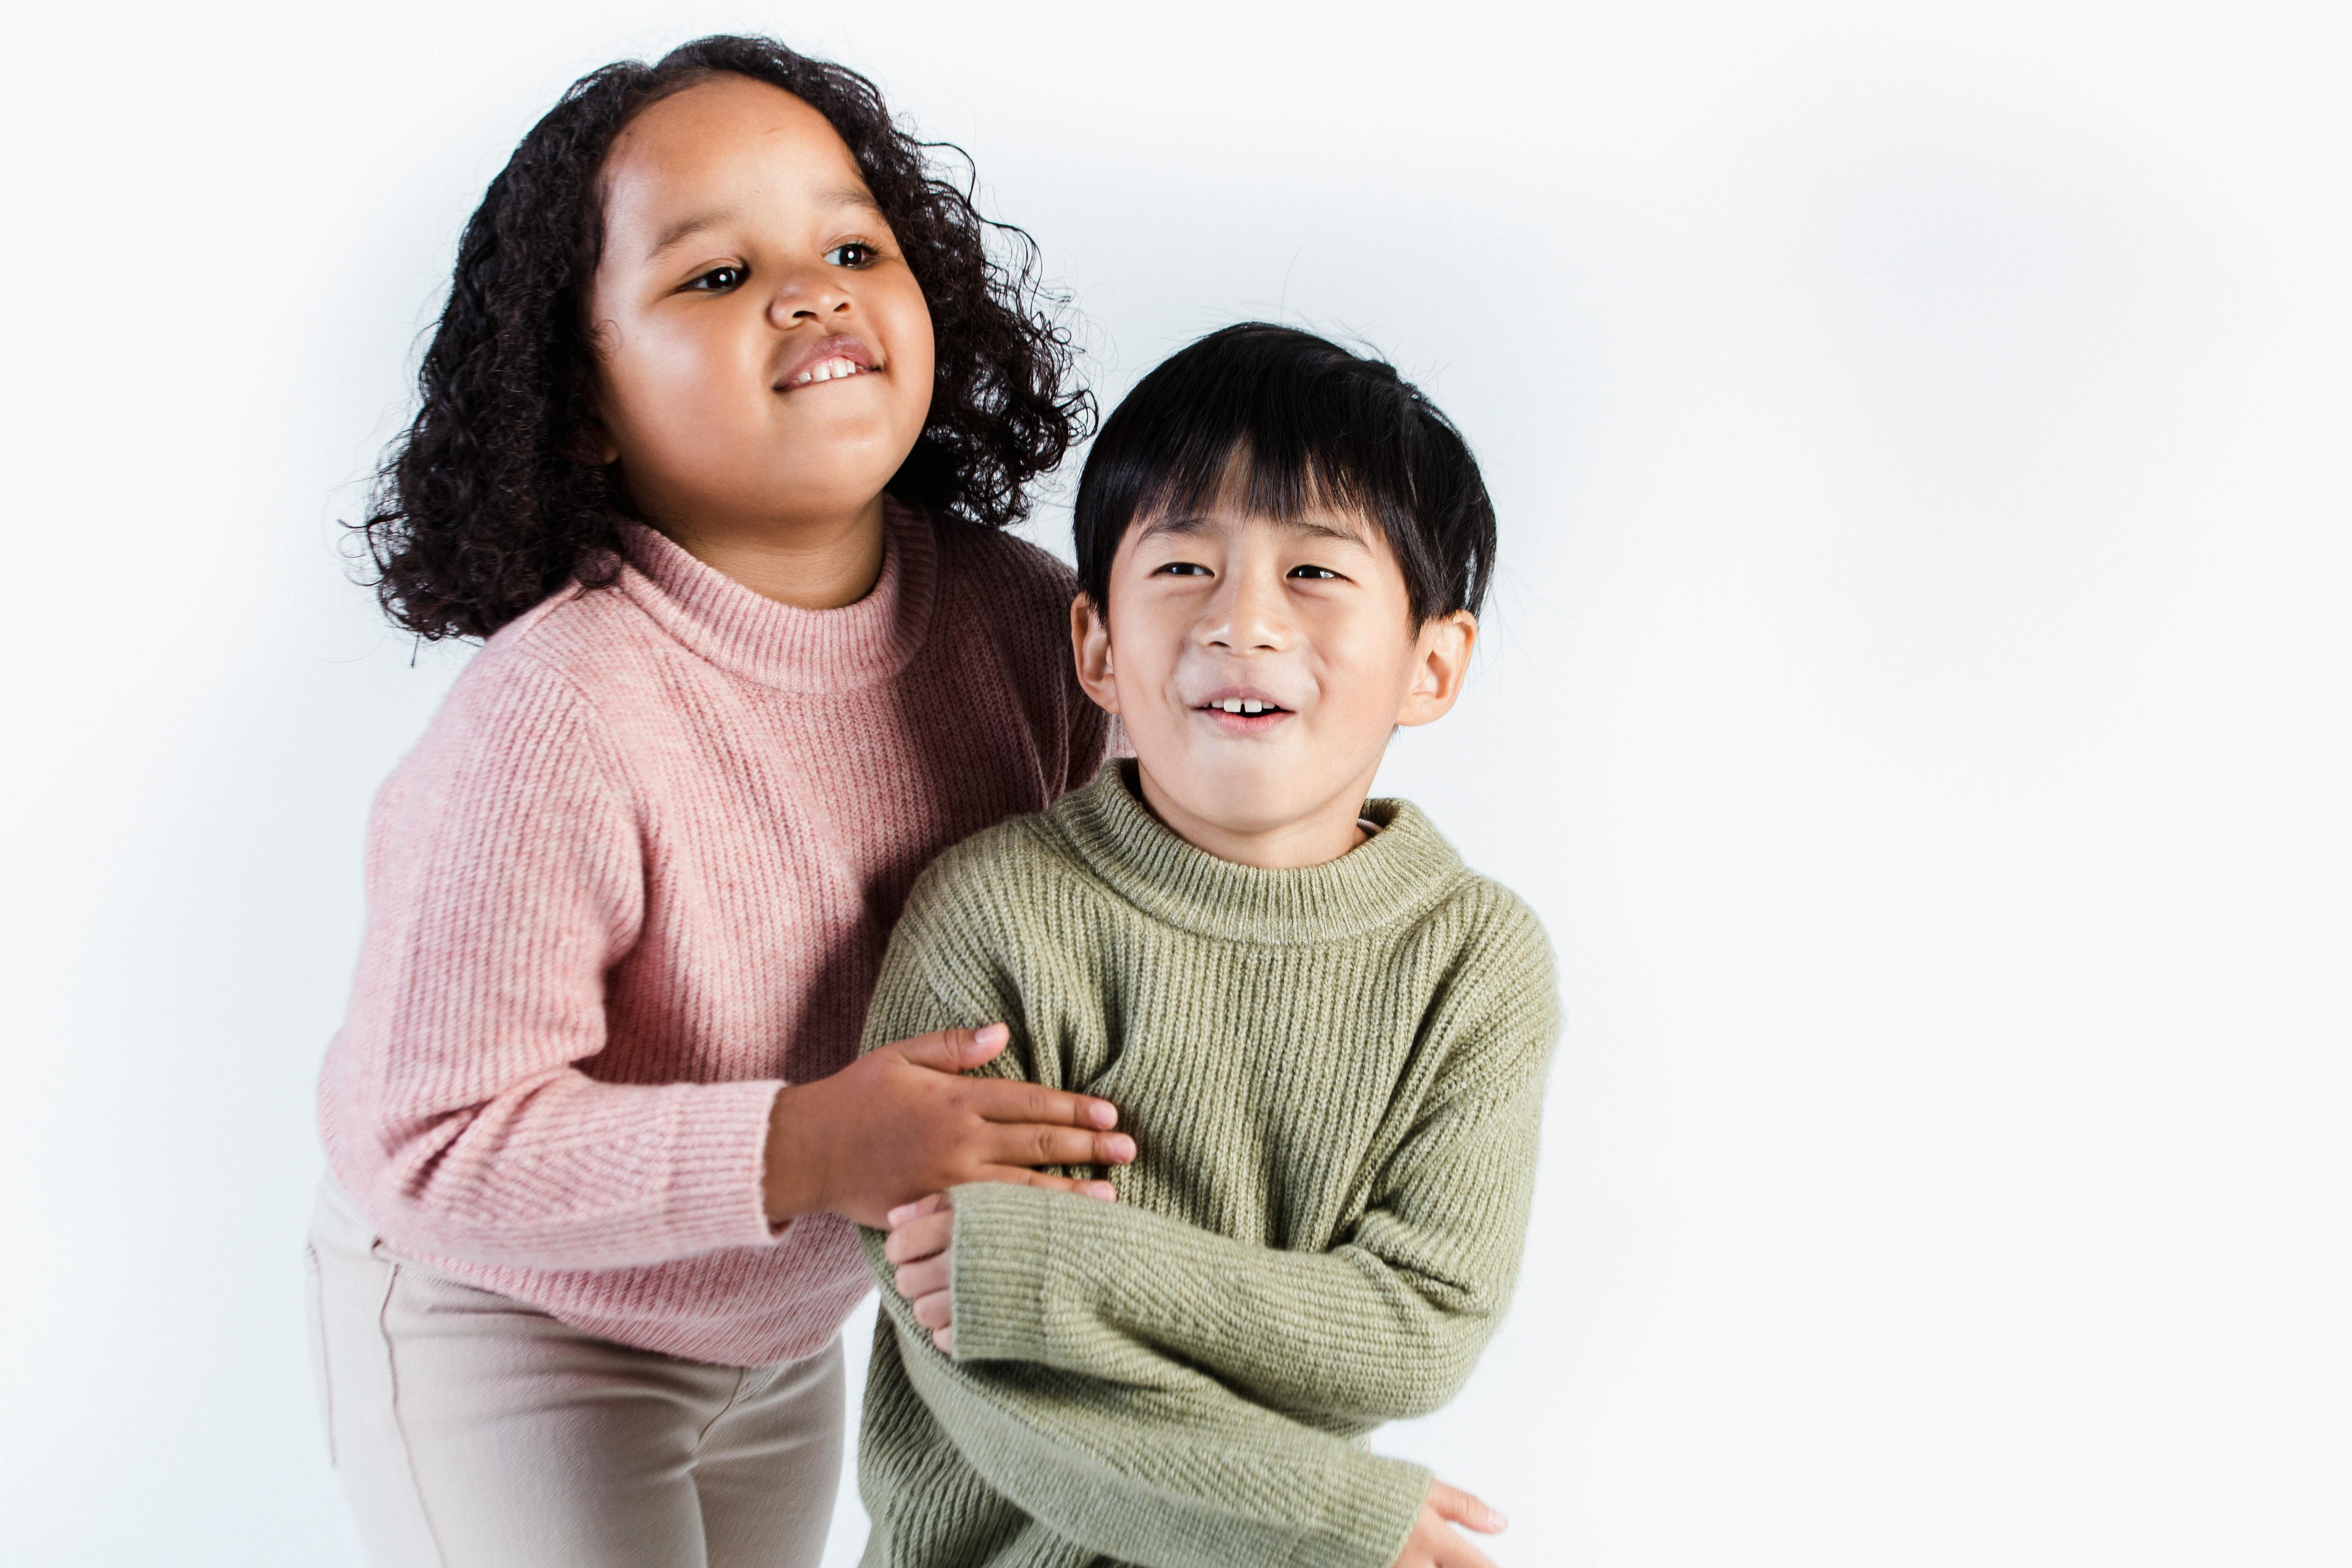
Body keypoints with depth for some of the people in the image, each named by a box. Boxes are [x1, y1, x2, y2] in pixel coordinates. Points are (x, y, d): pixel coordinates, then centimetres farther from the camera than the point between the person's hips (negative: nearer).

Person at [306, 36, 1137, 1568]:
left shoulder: (1025, 622, -15)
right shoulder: (559, 723, -33)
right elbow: (425, 1146, -30)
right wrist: (806, 1148, -38)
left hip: (786, 1322, 6)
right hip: (506, 1336, -6)